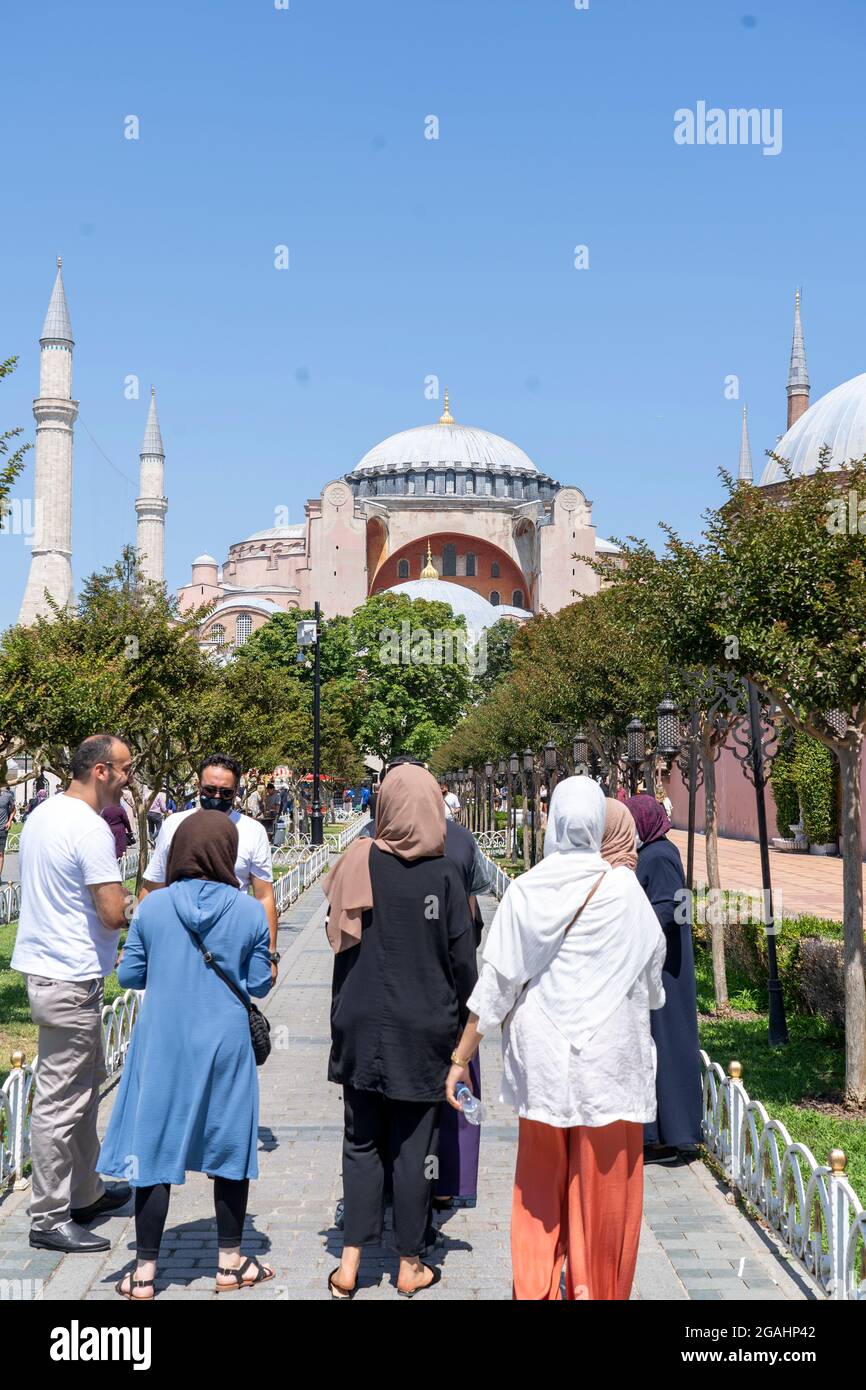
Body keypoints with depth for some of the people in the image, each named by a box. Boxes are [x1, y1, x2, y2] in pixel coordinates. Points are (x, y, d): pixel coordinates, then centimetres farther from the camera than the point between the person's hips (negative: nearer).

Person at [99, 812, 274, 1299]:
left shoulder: (154, 907, -8)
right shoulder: (250, 912, -9)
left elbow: (129, 975, 0)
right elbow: (259, 985, -2)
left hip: (163, 1045, 0)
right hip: (226, 1045, 0)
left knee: (155, 1149, 8)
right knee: (229, 1148, 14)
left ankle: (145, 1272, 15)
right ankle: (230, 1263, 25)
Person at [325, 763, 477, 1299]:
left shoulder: (359, 865, -5)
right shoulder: (444, 874, -10)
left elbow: (339, 944, 1)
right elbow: (464, 959, -7)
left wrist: (345, 1013, 13)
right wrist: (457, 1019, 9)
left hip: (362, 1026, 2)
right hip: (423, 1030, -2)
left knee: (362, 1141, 13)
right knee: (413, 1146, 8)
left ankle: (350, 1263, 11)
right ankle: (411, 1266, 19)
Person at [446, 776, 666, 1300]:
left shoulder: (527, 889, -6)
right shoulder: (622, 886, -9)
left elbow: (496, 981, -3)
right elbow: (652, 960, 4)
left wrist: (461, 1059, 4)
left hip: (542, 1056, 2)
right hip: (609, 1056, -2)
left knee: (541, 1180, 16)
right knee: (602, 1182, 10)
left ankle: (535, 1287, 22)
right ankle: (596, 1288, 18)